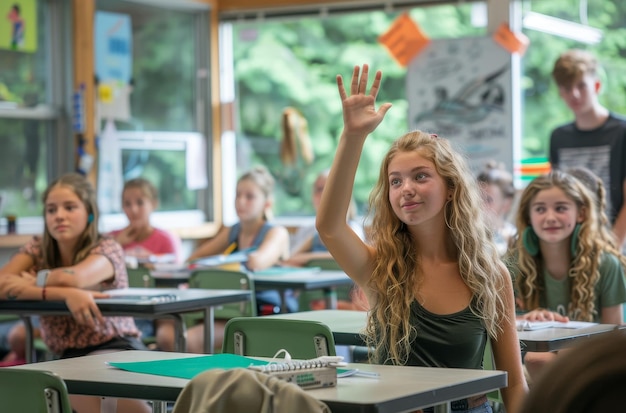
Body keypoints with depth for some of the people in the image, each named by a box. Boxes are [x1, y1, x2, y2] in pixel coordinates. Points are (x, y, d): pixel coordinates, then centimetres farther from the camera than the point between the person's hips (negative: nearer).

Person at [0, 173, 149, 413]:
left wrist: (31, 283, -11)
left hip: (116, 349, -4)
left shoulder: (107, 249, -7)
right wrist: (64, 294, -29)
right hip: (67, 357, 4)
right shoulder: (37, 249, 4)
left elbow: (72, 278, -30)